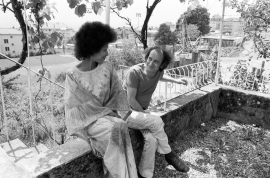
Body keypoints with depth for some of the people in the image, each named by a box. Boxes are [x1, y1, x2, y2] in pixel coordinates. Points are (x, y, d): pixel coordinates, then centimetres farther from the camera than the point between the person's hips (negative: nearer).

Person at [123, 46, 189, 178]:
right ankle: (168, 154, -3)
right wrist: (144, 113, -11)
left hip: (141, 111, 5)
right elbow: (131, 100, -18)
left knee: (152, 139, -22)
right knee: (157, 121, -27)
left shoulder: (158, 72, -1)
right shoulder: (135, 72, -21)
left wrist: (175, 80, 19)